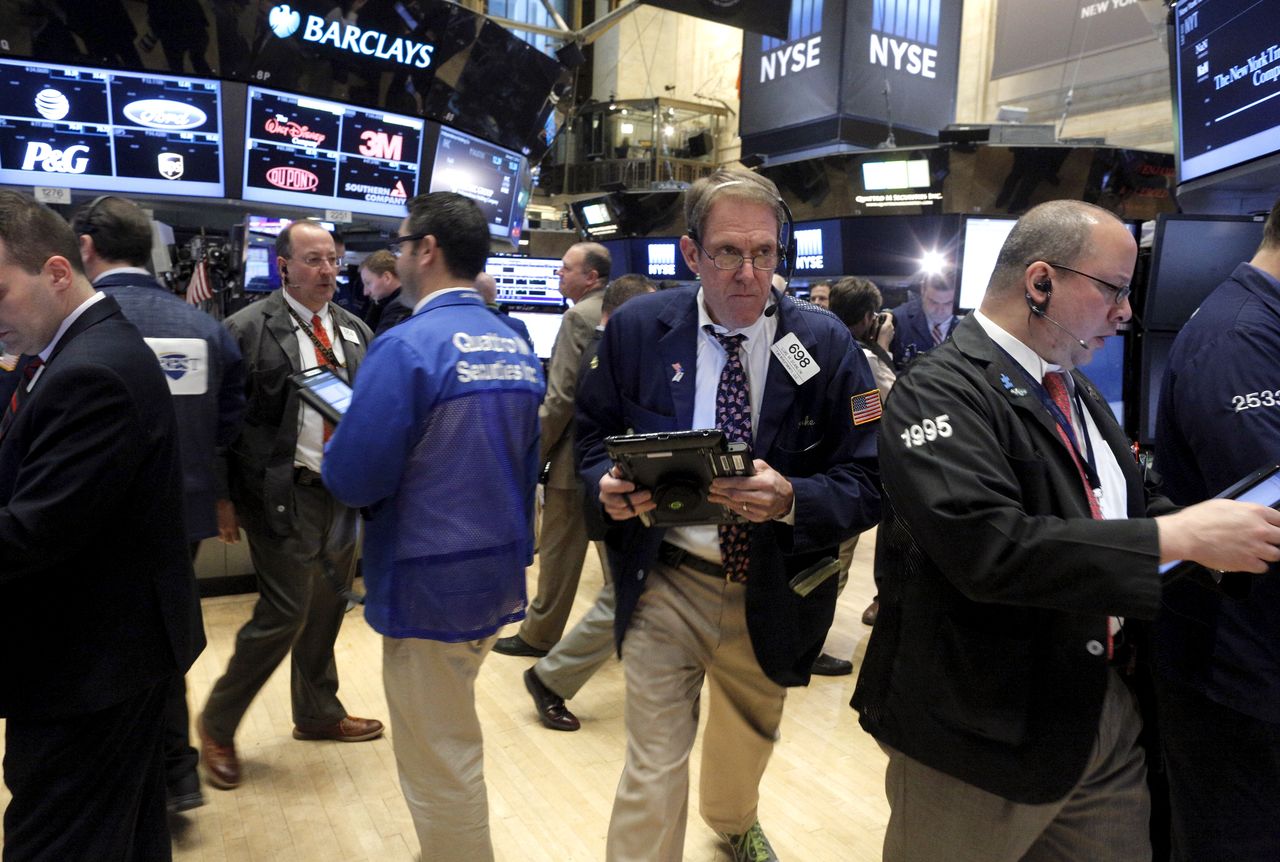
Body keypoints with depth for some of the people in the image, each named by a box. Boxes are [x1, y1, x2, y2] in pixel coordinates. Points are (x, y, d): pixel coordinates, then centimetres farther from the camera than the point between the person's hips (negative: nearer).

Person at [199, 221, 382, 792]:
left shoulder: (355, 332, 10)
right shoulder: (249, 329, -7)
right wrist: (224, 498, -9)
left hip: (344, 490, 6)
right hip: (283, 492, -6)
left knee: (327, 608, 16)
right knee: (284, 613, -5)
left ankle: (319, 714, 35)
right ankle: (217, 724, 18)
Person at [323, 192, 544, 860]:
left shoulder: (408, 346, -19)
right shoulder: (518, 348, 5)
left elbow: (352, 482, -20)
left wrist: (336, 449, 1)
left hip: (431, 580, -8)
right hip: (500, 574, 8)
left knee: (439, 763, 9)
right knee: (453, 742, 26)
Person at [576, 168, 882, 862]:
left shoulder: (824, 342, -11)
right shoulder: (637, 328, -8)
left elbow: (868, 482, -11)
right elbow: (593, 434, 4)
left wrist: (790, 499, -31)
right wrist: (610, 485, -18)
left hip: (772, 594, 2)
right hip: (666, 581, -2)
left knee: (750, 730, 28)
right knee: (654, 767, -2)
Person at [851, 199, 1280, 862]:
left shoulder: (1074, 387, 10)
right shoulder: (939, 392, -19)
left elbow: (1132, 504, 19)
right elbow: (989, 546, -31)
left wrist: (1219, 531, 0)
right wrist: (1178, 537, -25)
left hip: (1105, 704, 8)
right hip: (986, 729, -8)